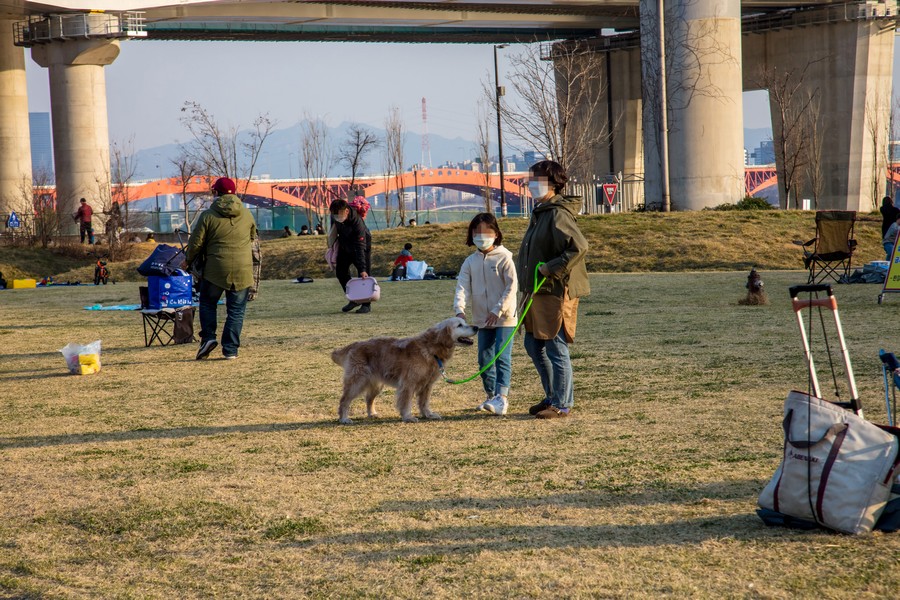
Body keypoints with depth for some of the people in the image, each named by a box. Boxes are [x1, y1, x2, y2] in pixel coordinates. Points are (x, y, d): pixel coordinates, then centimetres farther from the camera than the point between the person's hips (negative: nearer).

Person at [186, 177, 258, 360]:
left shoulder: (208, 215, -4)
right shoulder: (247, 215, 7)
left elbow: (196, 243, -1)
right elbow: (253, 240, 19)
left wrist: (188, 260, 16)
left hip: (215, 269, -2)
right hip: (242, 270, 2)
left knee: (208, 303, 17)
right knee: (236, 310, 6)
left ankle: (208, 337, 1)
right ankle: (230, 349, 1)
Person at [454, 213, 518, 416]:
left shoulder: (504, 258, -8)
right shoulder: (470, 262, 7)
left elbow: (511, 287, -12)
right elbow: (463, 287, -2)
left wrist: (498, 310, -18)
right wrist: (460, 309, -20)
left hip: (505, 317, -6)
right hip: (482, 320, 6)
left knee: (502, 357, -13)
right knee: (484, 359, 11)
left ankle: (502, 397, -19)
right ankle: (491, 395, 24)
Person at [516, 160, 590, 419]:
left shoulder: (558, 215, -16)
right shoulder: (540, 212, 15)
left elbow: (579, 246, -29)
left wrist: (551, 268, -24)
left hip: (557, 292, -11)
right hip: (538, 292, 11)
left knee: (556, 348, -3)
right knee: (533, 345, 16)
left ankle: (562, 404, 6)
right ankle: (553, 395, 28)